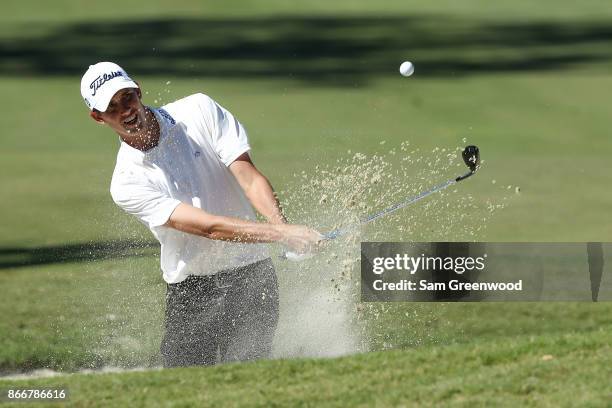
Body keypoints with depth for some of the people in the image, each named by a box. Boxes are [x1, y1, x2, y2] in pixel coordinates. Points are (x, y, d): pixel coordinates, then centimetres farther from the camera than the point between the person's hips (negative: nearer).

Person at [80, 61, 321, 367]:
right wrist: (282, 235, -30)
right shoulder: (127, 184, -10)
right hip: (190, 293, -1)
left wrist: (279, 223, -29)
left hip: (252, 275, 1)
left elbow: (248, 176, -8)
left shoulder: (199, 111, -2)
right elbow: (208, 226, -20)